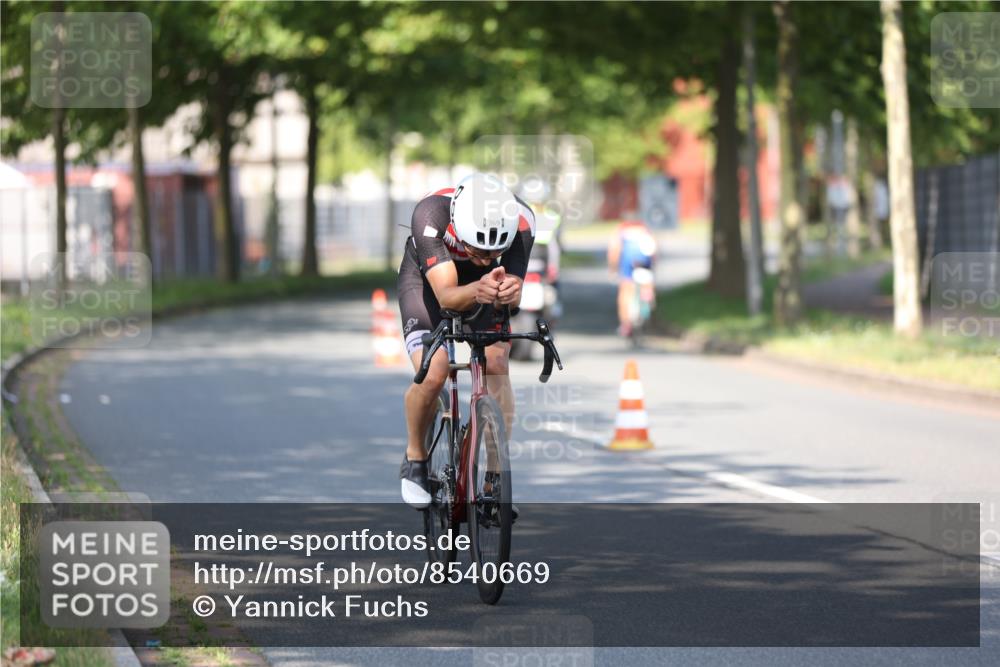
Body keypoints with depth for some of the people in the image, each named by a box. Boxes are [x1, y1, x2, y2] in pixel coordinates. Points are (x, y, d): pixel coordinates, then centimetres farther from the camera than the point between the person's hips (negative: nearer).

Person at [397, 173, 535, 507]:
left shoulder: (521, 220, -34)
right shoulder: (430, 214, -40)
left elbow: (513, 290, -36)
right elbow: (446, 296, -44)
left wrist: (510, 292, -60)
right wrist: (477, 291, -66)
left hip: (485, 282, 2)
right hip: (427, 278, -2)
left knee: (496, 364, -20)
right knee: (433, 374, -22)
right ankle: (415, 460, 5)